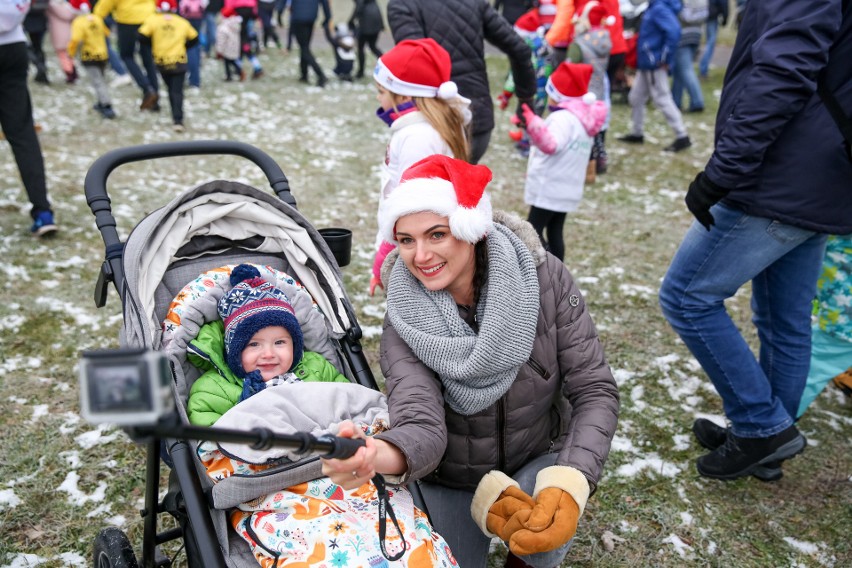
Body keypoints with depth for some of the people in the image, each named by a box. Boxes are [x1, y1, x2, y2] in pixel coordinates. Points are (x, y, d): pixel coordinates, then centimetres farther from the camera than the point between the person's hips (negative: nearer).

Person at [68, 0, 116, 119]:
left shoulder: (78, 22, -15)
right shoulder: (97, 19, 3)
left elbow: (75, 39, -25)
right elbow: (106, 33, 16)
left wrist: (71, 52, -10)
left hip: (89, 58, -6)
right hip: (103, 54, 6)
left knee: (97, 82, -8)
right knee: (101, 79, 22)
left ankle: (107, 107, -17)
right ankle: (102, 103, 32)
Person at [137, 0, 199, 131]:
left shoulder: (152, 20, -1)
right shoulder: (183, 22, 3)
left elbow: (142, 37, -8)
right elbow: (194, 38, 10)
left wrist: (153, 43, 10)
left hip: (161, 62, 1)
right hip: (179, 62, -1)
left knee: (171, 90, 19)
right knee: (177, 91, -1)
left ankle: (176, 117, 21)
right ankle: (178, 120, -15)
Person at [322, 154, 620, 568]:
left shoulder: (543, 278, -21)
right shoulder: (404, 321, -20)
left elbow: (595, 390, -19)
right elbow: (421, 424, -33)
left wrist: (570, 483, -36)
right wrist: (377, 455, -58)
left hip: (539, 456, -1)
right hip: (448, 479, 1)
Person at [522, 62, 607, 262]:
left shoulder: (563, 118, -19)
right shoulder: (584, 117, 13)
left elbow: (550, 144, -37)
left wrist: (533, 123, -49)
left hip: (550, 189, -10)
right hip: (567, 189, 10)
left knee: (533, 231, -6)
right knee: (554, 232, 15)